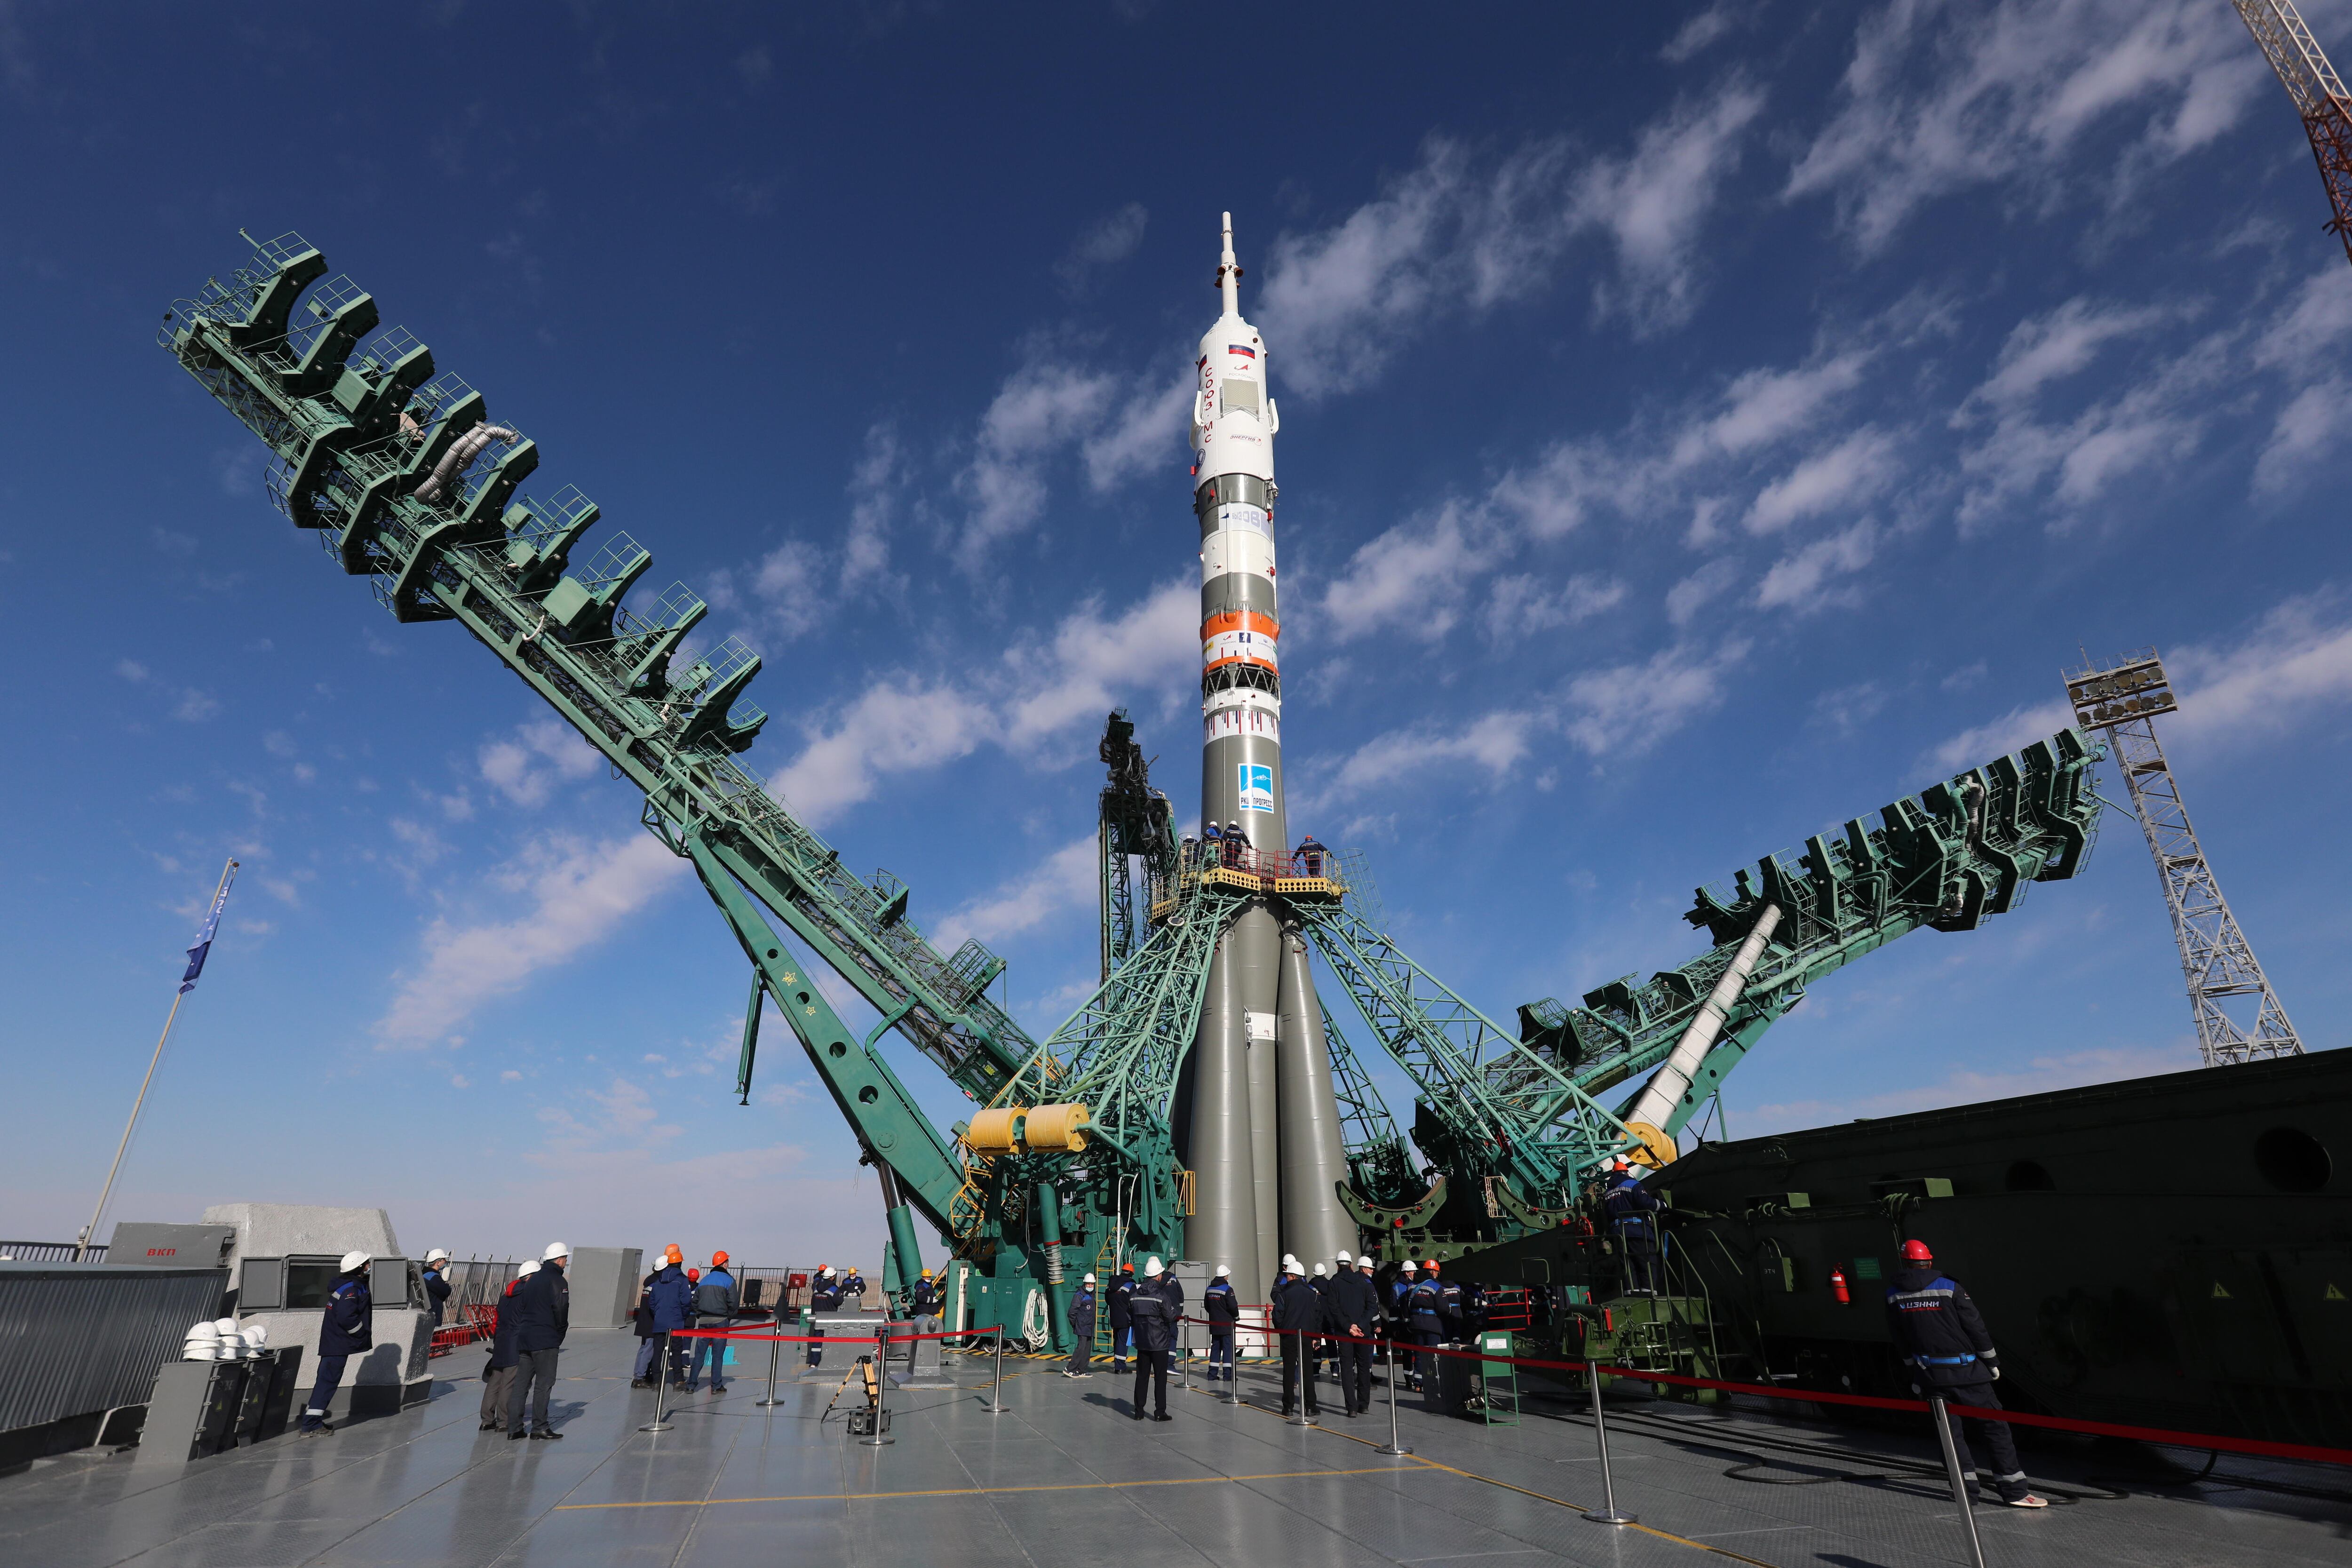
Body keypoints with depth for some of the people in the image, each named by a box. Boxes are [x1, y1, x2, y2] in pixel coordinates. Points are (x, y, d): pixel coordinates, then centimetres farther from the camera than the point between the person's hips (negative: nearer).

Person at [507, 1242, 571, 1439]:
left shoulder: (531, 1281, 17)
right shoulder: (558, 1282, -9)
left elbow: (518, 1309, 17)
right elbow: (561, 1312, -15)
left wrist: (520, 1333, 17)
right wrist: (560, 1335, 0)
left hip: (524, 1340, 8)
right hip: (545, 1341, -8)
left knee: (521, 1384, 10)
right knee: (544, 1384, -1)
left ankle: (514, 1429, 10)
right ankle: (539, 1427, 1)